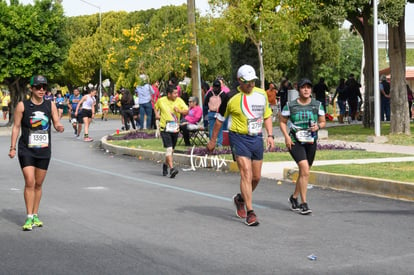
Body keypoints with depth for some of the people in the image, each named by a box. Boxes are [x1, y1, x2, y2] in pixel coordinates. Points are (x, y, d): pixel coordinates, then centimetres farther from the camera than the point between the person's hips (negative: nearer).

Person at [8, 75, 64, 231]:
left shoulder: (50, 105, 5)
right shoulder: (22, 106, -3)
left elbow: (56, 123, 5)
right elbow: (16, 127, 0)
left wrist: (59, 127, -20)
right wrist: (12, 147, -3)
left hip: (44, 151, 3)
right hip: (26, 150, -3)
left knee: (38, 184, 10)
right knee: (29, 182, -13)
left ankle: (35, 215, 22)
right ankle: (29, 218, -8)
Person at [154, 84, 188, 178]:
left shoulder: (179, 100, -1)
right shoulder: (161, 101, -3)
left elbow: (186, 111, -8)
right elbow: (156, 107, 19)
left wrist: (179, 111, -26)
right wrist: (157, 114, 2)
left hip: (175, 128, 3)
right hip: (165, 129, -3)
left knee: (171, 150, 15)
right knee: (169, 148, -16)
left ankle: (166, 164, 40)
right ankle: (172, 169, -21)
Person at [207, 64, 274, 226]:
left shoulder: (262, 94, 5)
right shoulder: (232, 98, -9)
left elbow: (267, 116, 16)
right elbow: (219, 119, 2)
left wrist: (270, 135, 4)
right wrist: (213, 140, 6)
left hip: (257, 138, 5)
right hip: (239, 138, -5)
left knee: (256, 177, 10)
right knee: (246, 174, -15)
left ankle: (240, 199, 37)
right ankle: (250, 213, -12)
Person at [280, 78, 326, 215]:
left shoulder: (317, 105, 5)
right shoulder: (290, 106, -2)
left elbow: (323, 122, 12)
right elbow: (282, 122, 7)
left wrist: (318, 126, -11)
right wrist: (286, 136, -7)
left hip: (311, 141, 4)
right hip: (295, 142, -4)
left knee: (304, 172, 12)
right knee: (305, 169, -19)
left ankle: (294, 197, 35)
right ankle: (304, 203, -14)